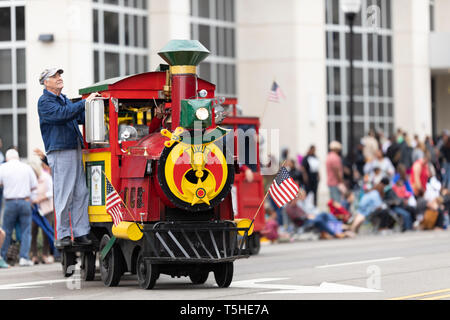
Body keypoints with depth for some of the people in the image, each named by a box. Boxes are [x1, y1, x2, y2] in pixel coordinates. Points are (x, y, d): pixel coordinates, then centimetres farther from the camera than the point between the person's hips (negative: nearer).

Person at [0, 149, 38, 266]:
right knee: (26, 231, 5)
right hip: (25, 201, 0)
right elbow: (34, 185, 5)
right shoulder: (27, 167, 4)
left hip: (10, 202, 0)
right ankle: (24, 257, -3)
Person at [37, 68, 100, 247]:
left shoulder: (64, 99, 20)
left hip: (74, 150, 9)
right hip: (59, 152, -8)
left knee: (81, 193, 6)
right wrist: (85, 102, -22)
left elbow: (80, 117, 27)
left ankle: (80, 233, 9)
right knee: (64, 195, -7)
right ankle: (62, 235, -1)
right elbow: (61, 114, -22)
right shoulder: (44, 101, -6)